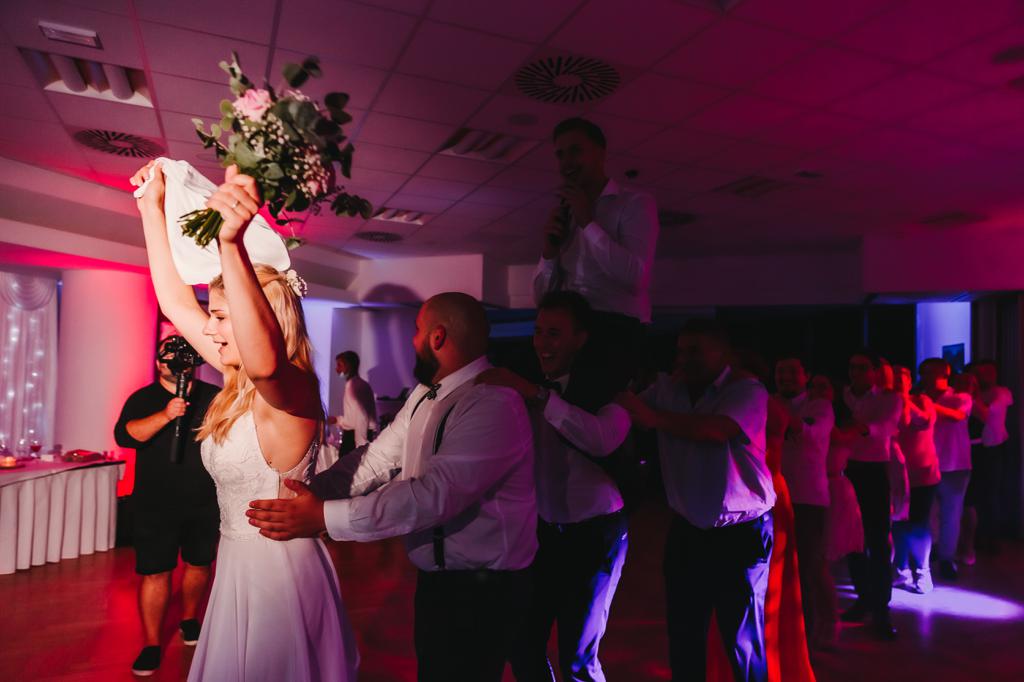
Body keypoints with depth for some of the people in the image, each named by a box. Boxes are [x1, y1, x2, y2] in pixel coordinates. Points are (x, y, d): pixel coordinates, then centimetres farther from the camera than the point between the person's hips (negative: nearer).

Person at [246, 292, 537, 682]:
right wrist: (310, 491, -12)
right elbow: (375, 460, 2)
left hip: (481, 592, -8)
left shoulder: (493, 404, -25)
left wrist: (325, 517, -33)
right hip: (436, 578, 8)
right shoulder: (426, 395, 5)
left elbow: (437, 493, -33)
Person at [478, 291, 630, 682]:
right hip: (541, 531, 5)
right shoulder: (529, 389, 3)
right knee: (523, 646, 11)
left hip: (593, 535, -4)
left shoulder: (606, 387, -12)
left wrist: (537, 396, -37)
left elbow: (603, 439, -33)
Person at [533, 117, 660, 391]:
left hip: (615, 331, -5)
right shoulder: (565, 215, 20)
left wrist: (588, 223, -8)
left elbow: (635, 276, -12)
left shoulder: (635, 204, 5)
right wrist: (549, 250, -1)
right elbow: (542, 298, 17)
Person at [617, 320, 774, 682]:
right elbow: (627, 417, -4)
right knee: (683, 634, 14)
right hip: (686, 530, 4)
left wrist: (655, 417, -35)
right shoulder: (667, 387, 3)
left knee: (742, 640, 9)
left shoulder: (747, 390, -11)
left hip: (740, 533, -4)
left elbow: (717, 429, -29)